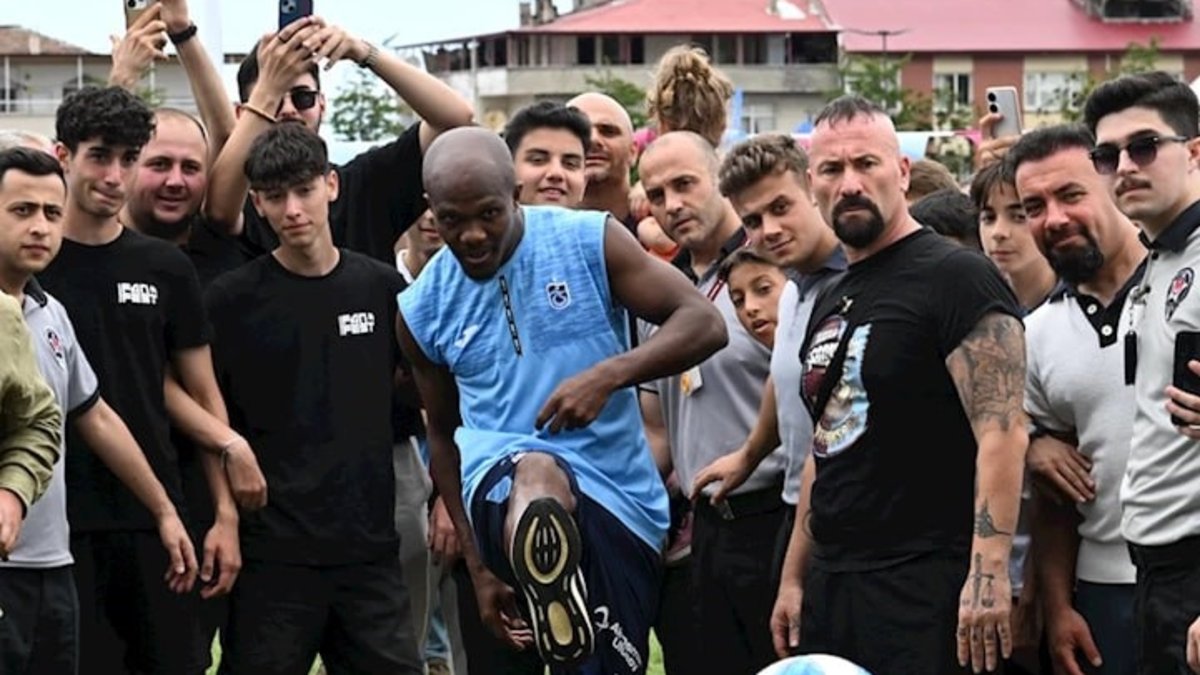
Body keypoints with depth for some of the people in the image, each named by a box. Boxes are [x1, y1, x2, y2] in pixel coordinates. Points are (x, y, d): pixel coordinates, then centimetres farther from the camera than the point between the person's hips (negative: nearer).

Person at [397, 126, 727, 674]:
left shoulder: (590, 242, -3)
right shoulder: (423, 310, 5)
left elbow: (704, 324, -6)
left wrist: (609, 375, -23)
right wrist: (477, 567, 13)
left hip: (618, 506, 0)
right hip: (500, 495, 0)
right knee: (534, 471, -39)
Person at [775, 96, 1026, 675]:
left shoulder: (955, 278, -9)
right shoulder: (830, 303, 17)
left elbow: (1002, 433, -17)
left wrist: (988, 571, -24)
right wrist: (794, 577, 19)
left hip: (926, 586, -8)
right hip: (832, 585, 8)